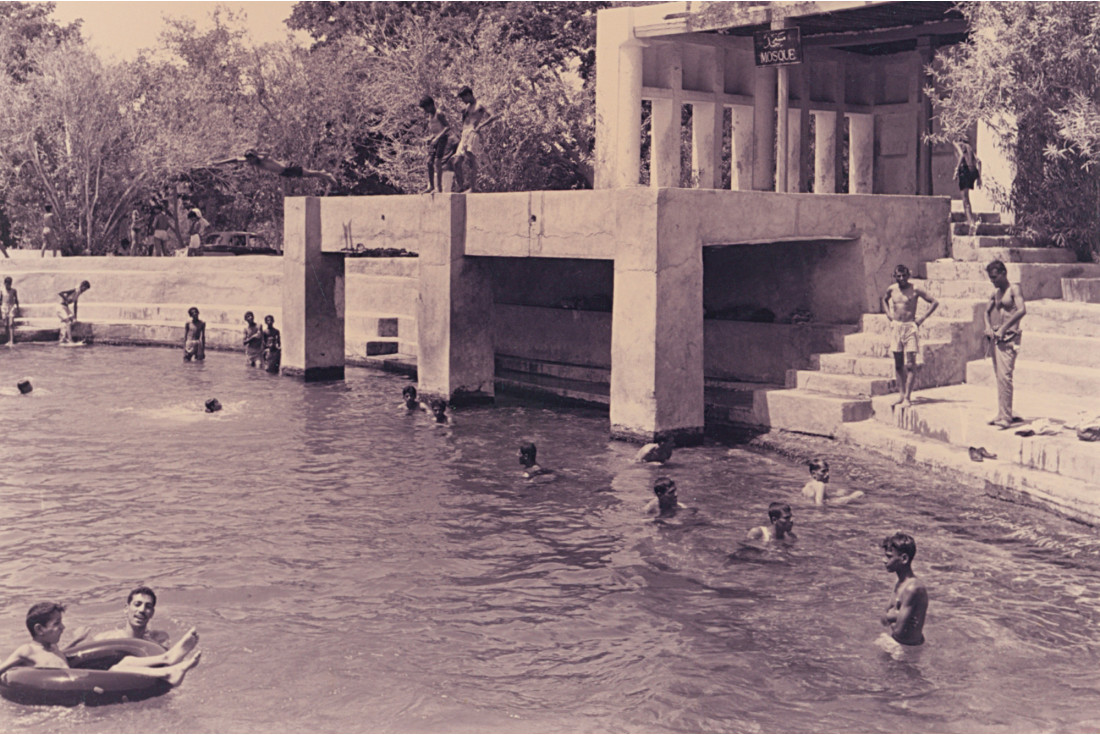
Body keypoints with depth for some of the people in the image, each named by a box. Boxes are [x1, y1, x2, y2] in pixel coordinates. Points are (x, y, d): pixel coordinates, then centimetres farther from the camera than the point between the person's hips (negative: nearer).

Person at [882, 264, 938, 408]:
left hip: (910, 327, -4)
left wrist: (922, 319, -6)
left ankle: (907, 397, -8)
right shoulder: (891, 289, 6)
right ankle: (901, 394, 16)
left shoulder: (915, 289, -7)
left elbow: (934, 302, -3)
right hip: (895, 327, 4)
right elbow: (884, 300, 29)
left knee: (910, 364, -8)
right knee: (898, 363, 8)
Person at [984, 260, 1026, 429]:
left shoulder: (1014, 289, -7)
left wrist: (1004, 327, -23)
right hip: (995, 338, 8)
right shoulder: (995, 292, 16)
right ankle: (1002, 414, 17)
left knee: (1004, 376, -14)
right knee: (998, 376, 10)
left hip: (1008, 338, -8)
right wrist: (988, 327, -2)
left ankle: (1006, 417, -14)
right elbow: (987, 311, 18)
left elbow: (1022, 310, -21)